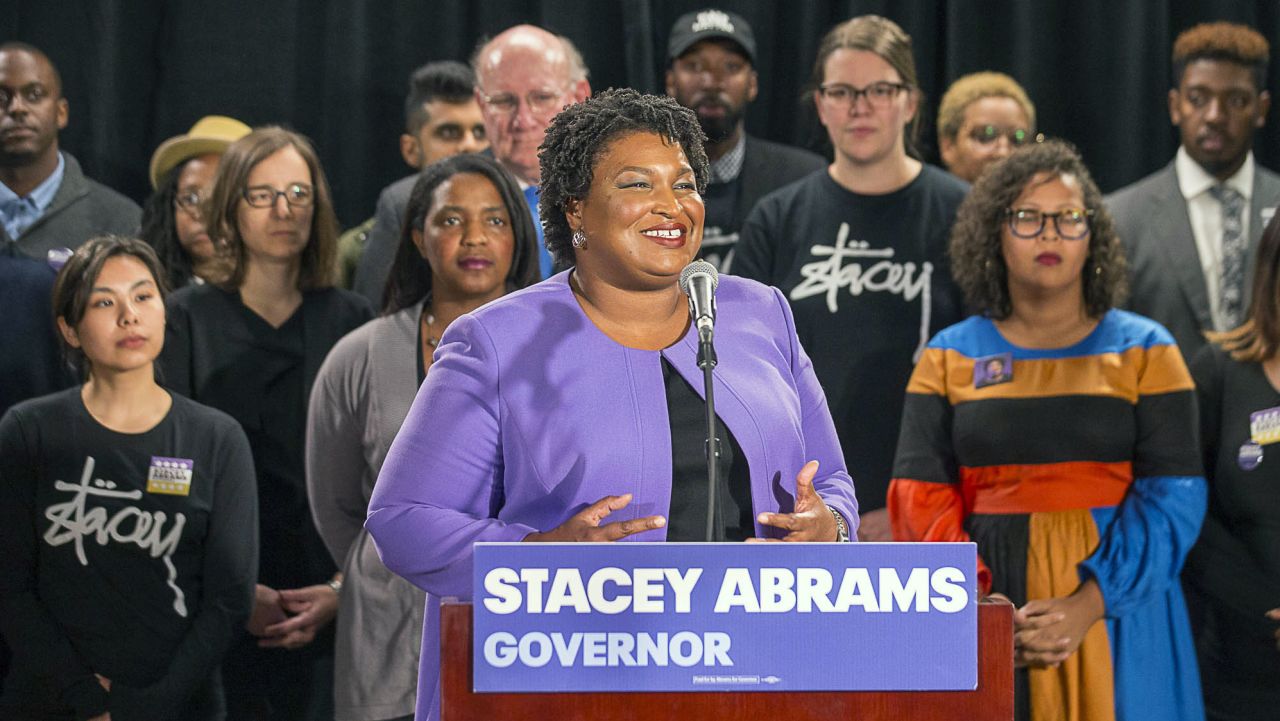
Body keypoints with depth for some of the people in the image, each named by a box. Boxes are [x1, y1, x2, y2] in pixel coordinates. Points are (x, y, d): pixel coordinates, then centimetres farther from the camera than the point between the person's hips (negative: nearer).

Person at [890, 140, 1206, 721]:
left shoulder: (1145, 352, 4)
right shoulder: (949, 358, 8)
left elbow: (1173, 498, -5)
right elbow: (920, 496, 0)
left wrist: (1087, 607, -17)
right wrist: (978, 607, -15)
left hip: (1112, 606, -1)